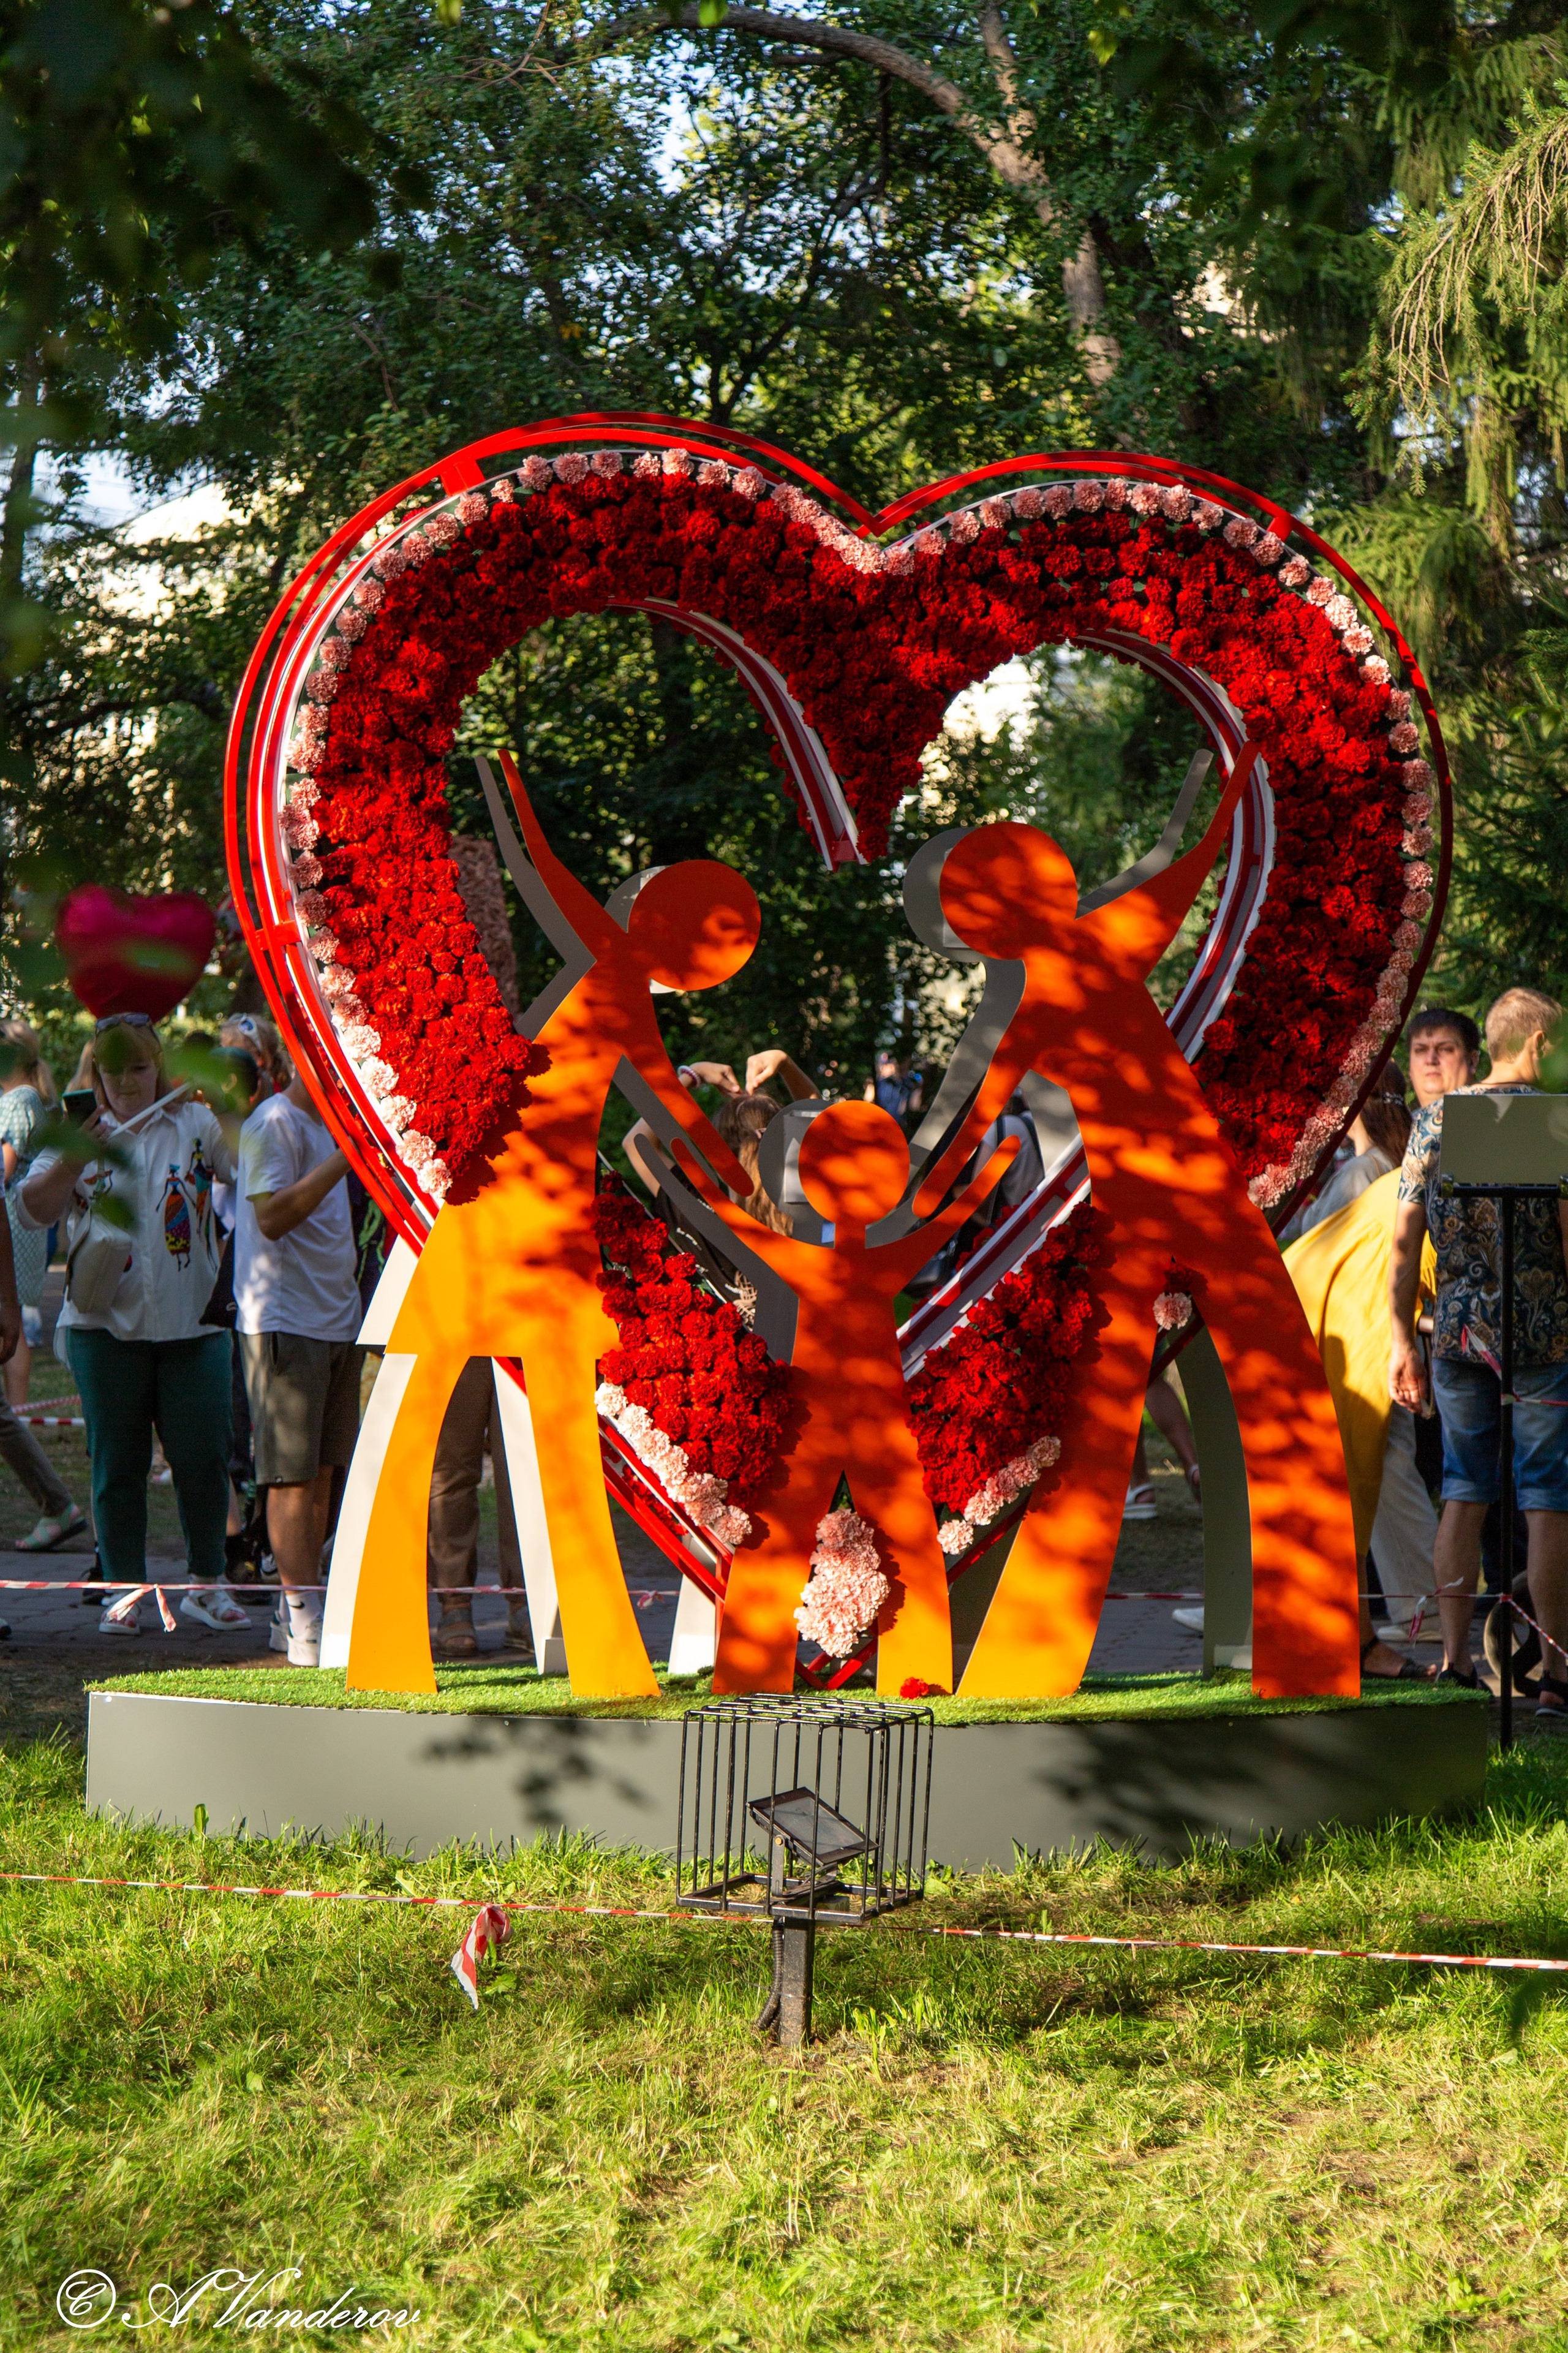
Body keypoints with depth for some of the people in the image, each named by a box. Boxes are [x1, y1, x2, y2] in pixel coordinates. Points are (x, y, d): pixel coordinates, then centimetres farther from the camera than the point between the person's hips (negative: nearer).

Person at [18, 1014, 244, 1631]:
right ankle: (125, 1588, 12)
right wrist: (75, 1158, -18)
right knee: (116, 1462, 4)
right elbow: (33, 1209, -5)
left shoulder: (198, 1125, 8)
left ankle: (206, 1584, 14)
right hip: (105, 1324, 0)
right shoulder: (79, 1134, 7)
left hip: (192, 1321, 0)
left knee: (203, 1458, 0)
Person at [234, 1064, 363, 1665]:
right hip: (284, 1320, -9)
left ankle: (300, 1608, 14)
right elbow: (272, 1216, -22)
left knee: (322, 1471, 9)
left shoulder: (332, 1123, 18)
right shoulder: (273, 1125, -10)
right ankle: (305, 1622, -8)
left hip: (337, 1319, 9)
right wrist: (346, 1156, -24)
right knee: (293, 1475, -7)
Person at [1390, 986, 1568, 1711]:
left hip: (1457, 1327, 4)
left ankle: (1454, 1659, 11)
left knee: (1464, 1491, 13)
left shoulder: (1436, 1118, 7)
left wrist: (1402, 1339, 10)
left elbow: (1405, 1238, 6)